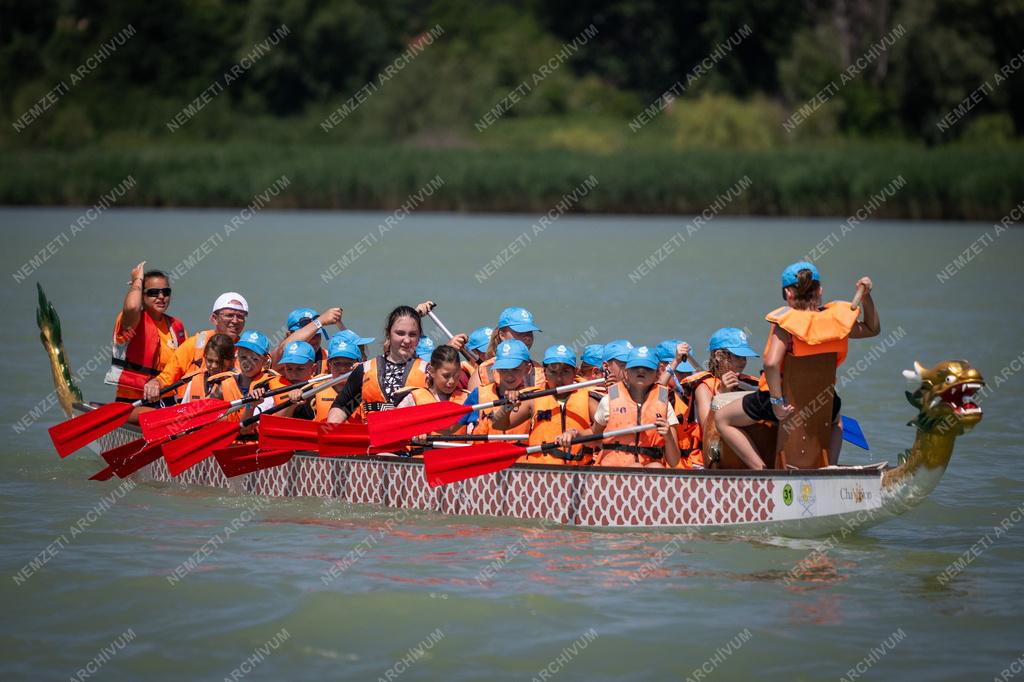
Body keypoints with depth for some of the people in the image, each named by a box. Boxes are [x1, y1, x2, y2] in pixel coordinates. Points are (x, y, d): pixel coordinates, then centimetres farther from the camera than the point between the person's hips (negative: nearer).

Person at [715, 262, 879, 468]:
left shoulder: (786, 321, -20)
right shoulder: (836, 318, -6)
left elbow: (772, 363, -33)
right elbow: (872, 329, 13)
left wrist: (777, 401, -25)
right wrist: (866, 297, 6)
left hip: (783, 398, -5)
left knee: (723, 419, 14)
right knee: (835, 420, 43)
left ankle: (761, 469, -2)